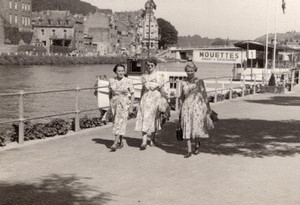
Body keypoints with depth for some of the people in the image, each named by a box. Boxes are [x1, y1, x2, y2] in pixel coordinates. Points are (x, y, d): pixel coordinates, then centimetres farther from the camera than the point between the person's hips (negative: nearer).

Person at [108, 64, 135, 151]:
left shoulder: (128, 81, -6)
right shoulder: (111, 81, 2)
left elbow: (132, 94, -2)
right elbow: (110, 93, 12)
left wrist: (131, 107, -5)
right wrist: (110, 105, 10)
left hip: (125, 104, -4)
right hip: (115, 104, 4)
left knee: (121, 123, -12)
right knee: (115, 123, 9)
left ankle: (115, 143, -17)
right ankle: (120, 142, 23)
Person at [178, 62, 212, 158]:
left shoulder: (199, 82, 3)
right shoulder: (183, 83, 12)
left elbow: (204, 95, 2)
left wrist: (208, 108, -3)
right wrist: (181, 111, 20)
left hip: (198, 106, -3)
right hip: (186, 107, 3)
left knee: (196, 126, -10)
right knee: (187, 128, -4)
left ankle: (197, 143, 21)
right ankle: (189, 151, 0)